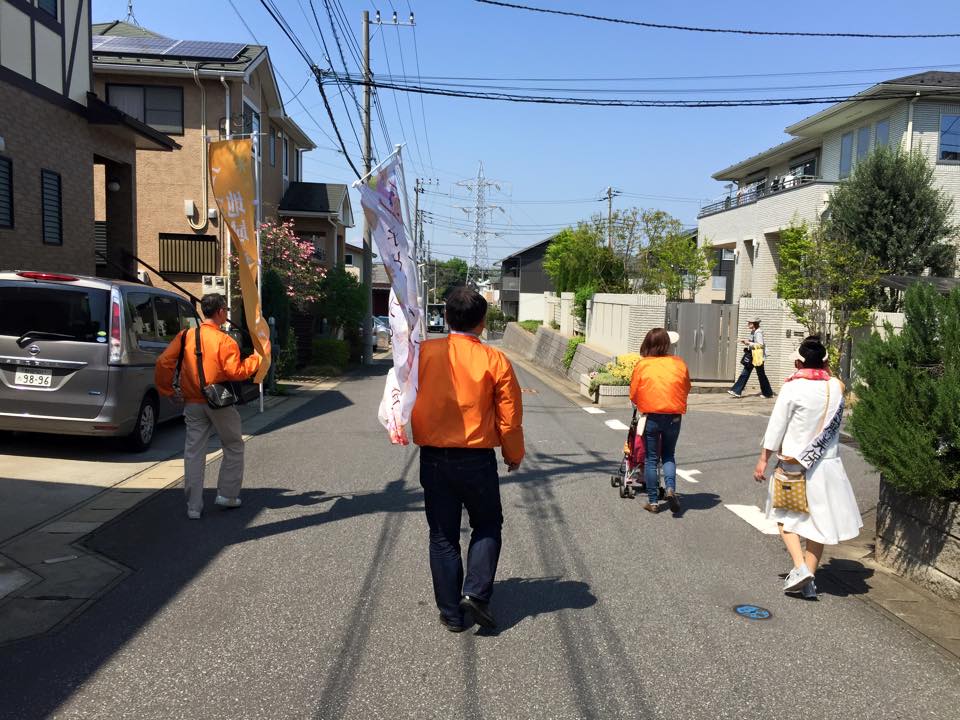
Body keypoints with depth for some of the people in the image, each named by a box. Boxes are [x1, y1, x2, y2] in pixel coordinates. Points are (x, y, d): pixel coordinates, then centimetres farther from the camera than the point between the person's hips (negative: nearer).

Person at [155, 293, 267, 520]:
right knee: (234, 447, 15)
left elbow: (164, 362, -1)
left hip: (193, 403, 4)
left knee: (194, 452, 8)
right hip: (220, 403, -4)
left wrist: (167, 389, 9)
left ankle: (194, 506, 10)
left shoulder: (186, 336, 2)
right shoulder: (224, 341, -13)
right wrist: (258, 356, -7)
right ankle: (227, 495, 18)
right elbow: (236, 372, -17)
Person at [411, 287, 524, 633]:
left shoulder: (423, 352, -5)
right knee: (487, 525, 20)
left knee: (443, 536, 13)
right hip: (478, 460, -2)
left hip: (433, 459, 2)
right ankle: (476, 592, 7)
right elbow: (510, 418, -4)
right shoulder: (495, 361, -9)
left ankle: (451, 613, 20)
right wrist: (514, 455, 11)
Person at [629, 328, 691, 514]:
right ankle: (671, 488, -4)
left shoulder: (642, 365, -6)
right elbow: (686, 388, 10)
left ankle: (653, 501, 14)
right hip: (673, 417, 2)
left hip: (651, 417, -1)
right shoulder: (679, 364, -1)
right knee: (669, 455, 19)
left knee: (651, 459, 10)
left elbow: (633, 394, -1)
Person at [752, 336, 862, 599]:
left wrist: (763, 459, -1)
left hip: (793, 463, -4)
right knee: (818, 519, 12)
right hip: (826, 463, 4)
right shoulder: (836, 386, 0)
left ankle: (800, 567, -7)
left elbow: (776, 426, -10)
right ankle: (809, 580, 16)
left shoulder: (793, 387, -12)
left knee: (786, 516, 11)